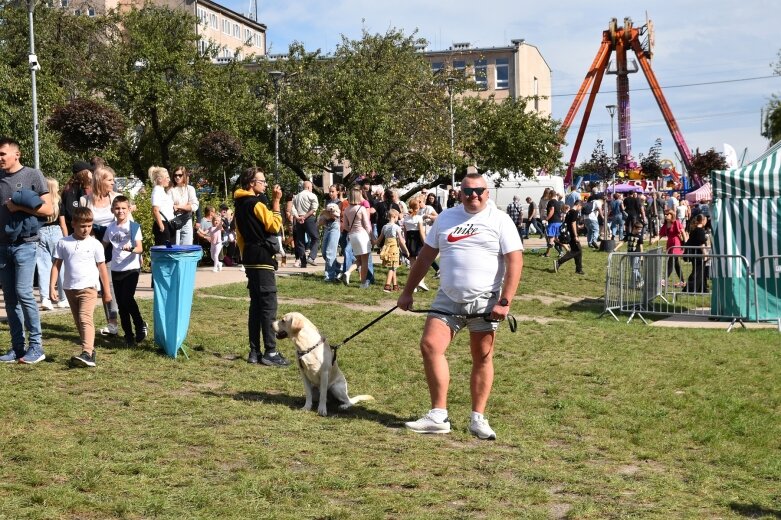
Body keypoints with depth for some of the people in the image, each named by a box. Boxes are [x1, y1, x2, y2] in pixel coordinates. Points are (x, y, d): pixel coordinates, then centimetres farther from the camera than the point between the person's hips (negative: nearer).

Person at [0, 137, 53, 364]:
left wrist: (19, 207, -12)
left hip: (24, 244, -5)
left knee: (23, 292, -11)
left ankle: (36, 346, -4)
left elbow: (48, 209, -5)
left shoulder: (33, 175, -3)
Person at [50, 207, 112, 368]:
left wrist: (107, 291, 7)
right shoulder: (64, 243, 2)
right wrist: (52, 287, -2)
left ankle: (87, 354, -29)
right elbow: (56, 265, 5)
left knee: (85, 318, -19)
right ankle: (90, 349, 23)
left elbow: (102, 268, 5)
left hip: (88, 288, -4)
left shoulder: (95, 244, -2)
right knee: (78, 321, 12)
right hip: (70, 288, 4)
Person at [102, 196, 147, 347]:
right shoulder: (111, 227, 6)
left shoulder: (133, 226, -7)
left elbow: (140, 249, -16)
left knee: (127, 298, -18)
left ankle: (140, 325, 3)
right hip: (115, 269, 5)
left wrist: (131, 249, -36)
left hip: (131, 268, -5)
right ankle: (128, 335, 16)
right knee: (121, 304, 6)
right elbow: (104, 245, 19)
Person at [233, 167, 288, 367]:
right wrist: (276, 202, -14)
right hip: (263, 259, -9)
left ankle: (254, 352, 13)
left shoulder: (240, 205, 14)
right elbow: (275, 225, -16)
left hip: (250, 259, 9)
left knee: (256, 305, 11)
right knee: (269, 305, -7)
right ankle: (270, 352, -7)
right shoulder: (256, 203, -14)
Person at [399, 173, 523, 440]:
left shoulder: (500, 220, -3)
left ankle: (478, 419, 13)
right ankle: (438, 416, -4)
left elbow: (515, 261, -9)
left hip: (484, 301, -3)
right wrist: (407, 292, 13)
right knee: (430, 346, -10)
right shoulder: (446, 218, 9)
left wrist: (504, 302, -16)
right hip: (448, 299, 3)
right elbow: (425, 257, 14)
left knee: (482, 358, 3)